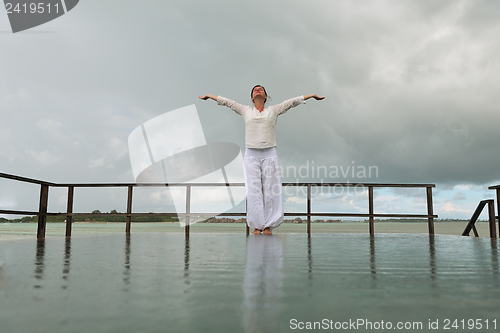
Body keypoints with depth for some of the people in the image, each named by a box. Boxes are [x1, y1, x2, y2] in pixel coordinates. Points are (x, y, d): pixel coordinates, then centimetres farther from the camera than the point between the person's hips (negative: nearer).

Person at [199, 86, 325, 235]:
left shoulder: (273, 110, 13)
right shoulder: (245, 111, 15)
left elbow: (293, 101, 15)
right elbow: (226, 102, 20)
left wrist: (312, 95, 16)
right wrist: (209, 96, 24)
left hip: (269, 154, 0)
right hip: (251, 155, 0)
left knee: (270, 190, -3)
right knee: (253, 191, -4)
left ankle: (268, 225, 4)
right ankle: (257, 225, 2)